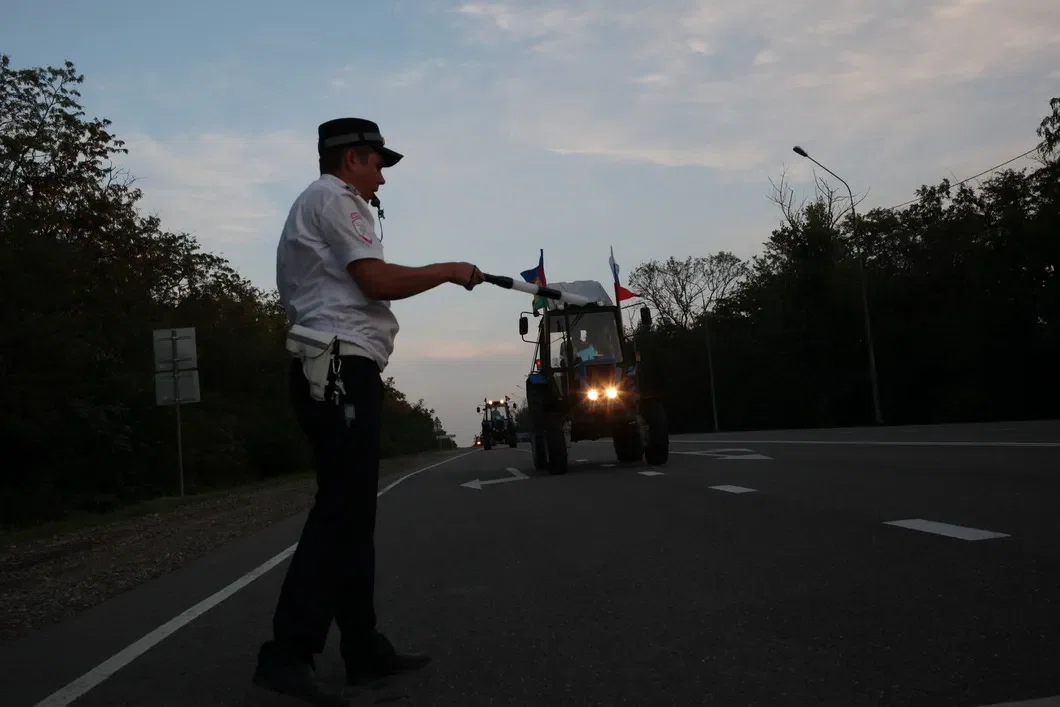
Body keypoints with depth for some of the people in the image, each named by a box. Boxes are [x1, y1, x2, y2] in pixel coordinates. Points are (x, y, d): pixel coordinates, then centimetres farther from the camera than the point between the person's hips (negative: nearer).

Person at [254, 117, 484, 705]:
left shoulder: (315, 205, 29)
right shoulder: (333, 199, -3)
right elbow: (378, 281, -13)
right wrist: (449, 271, -1)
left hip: (332, 371, 11)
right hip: (341, 368, -11)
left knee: (351, 512, 8)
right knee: (340, 511, -14)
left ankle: (365, 651, 12)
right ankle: (287, 654, -15)